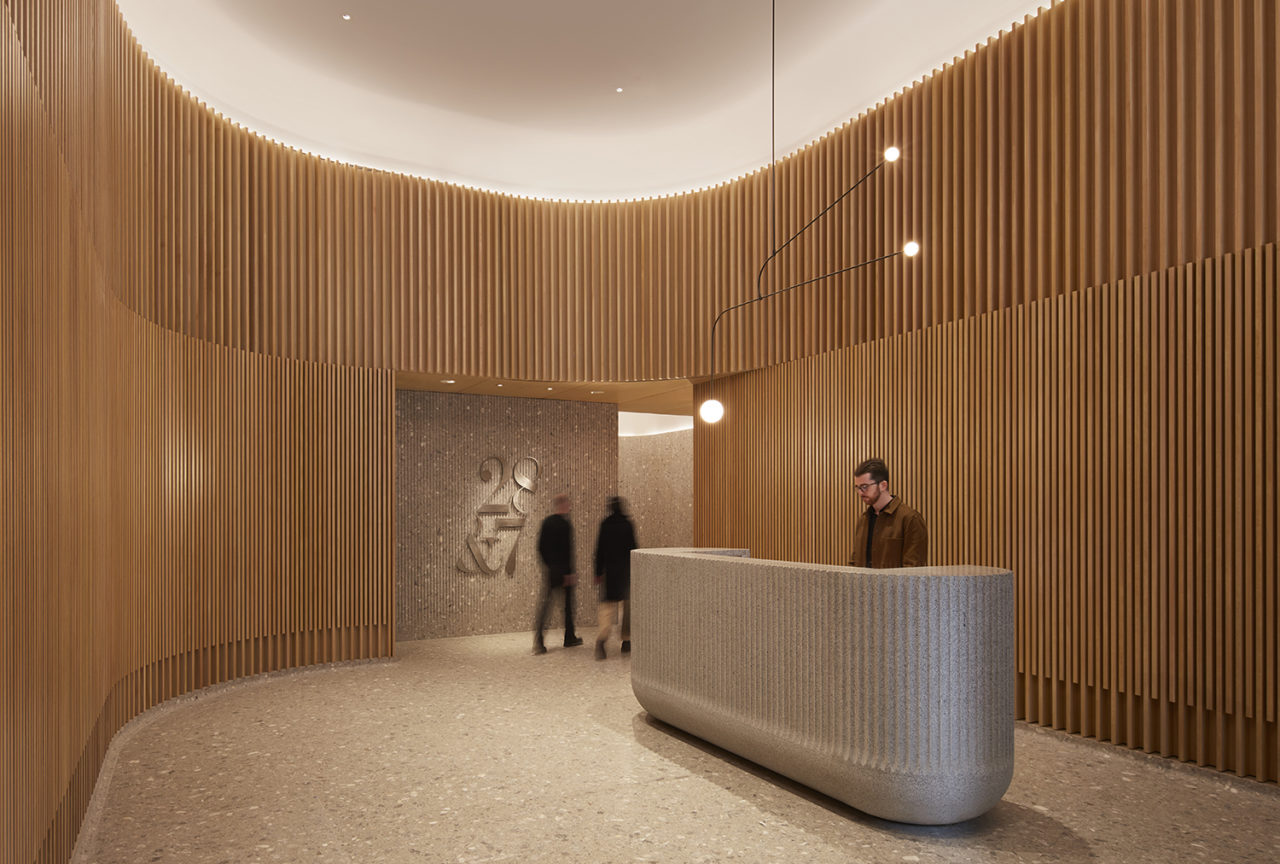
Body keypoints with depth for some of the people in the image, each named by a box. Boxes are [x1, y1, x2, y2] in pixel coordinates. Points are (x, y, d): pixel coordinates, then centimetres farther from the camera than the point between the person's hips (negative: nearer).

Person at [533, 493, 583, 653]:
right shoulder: (565, 524, -14)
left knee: (544, 604, 5)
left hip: (550, 569, 5)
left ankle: (538, 641, -3)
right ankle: (569, 638, 22)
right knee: (568, 603, 11)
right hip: (564, 569, -5)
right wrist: (569, 573, -13)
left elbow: (540, 547, 8)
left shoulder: (546, 522, 4)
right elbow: (567, 550, -17)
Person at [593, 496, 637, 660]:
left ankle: (602, 637, -21)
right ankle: (626, 640, 17)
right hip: (626, 570, -1)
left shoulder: (605, 524, 1)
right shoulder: (627, 525, -5)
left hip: (609, 570, 1)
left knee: (608, 605, 2)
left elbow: (600, 550, 1)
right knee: (627, 605, 13)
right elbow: (633, 548, -6)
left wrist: (598, 573, 6)